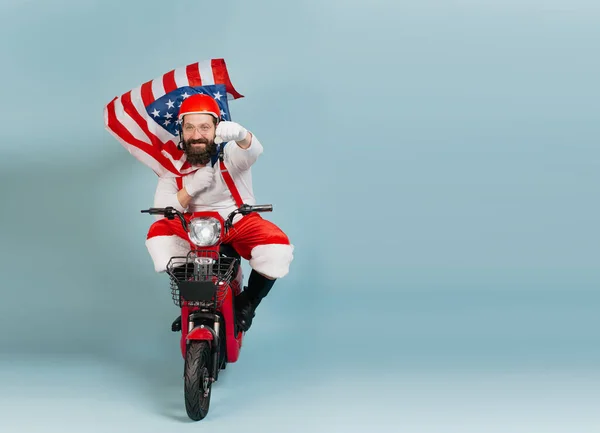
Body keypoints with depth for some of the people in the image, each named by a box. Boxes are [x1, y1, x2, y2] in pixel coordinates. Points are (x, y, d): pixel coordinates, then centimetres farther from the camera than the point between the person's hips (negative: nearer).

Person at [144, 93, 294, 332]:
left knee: (278, 248, -29)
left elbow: (252, 151, -43)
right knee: (157, 232, -20)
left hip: (241, 222, -3)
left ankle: (247, 302, 2)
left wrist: (241, 134, -68)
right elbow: (162, 210, -10)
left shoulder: (230, 153, -17)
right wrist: (190, 189, -28)